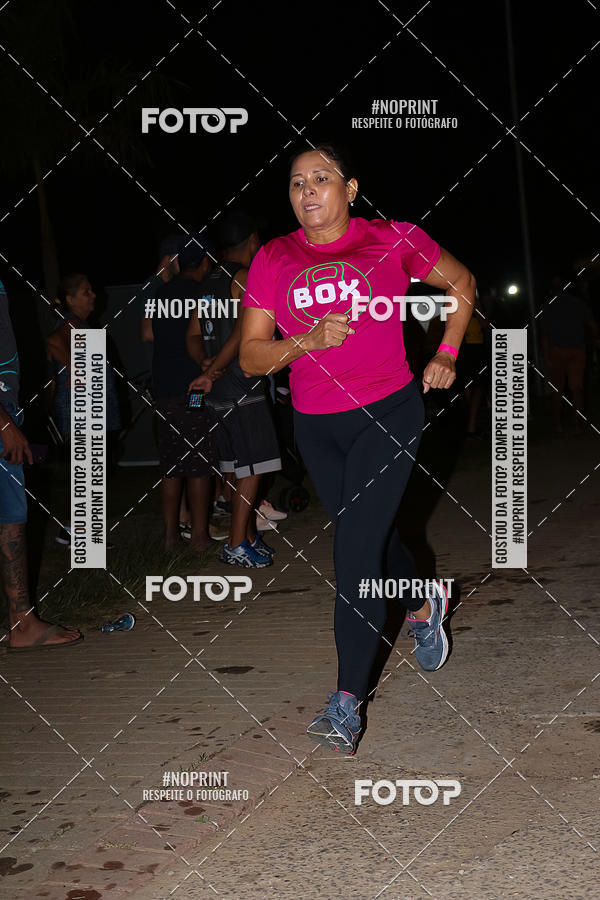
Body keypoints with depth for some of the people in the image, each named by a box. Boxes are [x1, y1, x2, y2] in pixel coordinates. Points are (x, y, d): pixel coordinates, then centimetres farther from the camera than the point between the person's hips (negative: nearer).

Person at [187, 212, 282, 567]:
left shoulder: (210, 281, 16)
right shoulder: (246, 277, -10)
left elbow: (194, 336, 16)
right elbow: (244, 329, -22)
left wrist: (207, 364, 1)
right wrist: (214, 371, -19)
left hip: (221, 390, 8)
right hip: (243, 387, -8)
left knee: (243, 468, 14)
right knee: (252, 468, -4)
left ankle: (249, 536, 21)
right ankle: (237, 545, -3)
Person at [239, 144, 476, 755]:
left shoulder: (393, 241, -4)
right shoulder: (273, 259, 1)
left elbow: (461, 281, 14)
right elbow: (250, 357, -1)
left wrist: (446, 354, 7)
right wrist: (308, 340, -18)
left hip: (389, 412, -4)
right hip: (316, 425, 4)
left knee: (356, 548, -12)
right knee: (370, 536, 19)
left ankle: (347, 702, -4)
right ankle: (424, 604, 51)